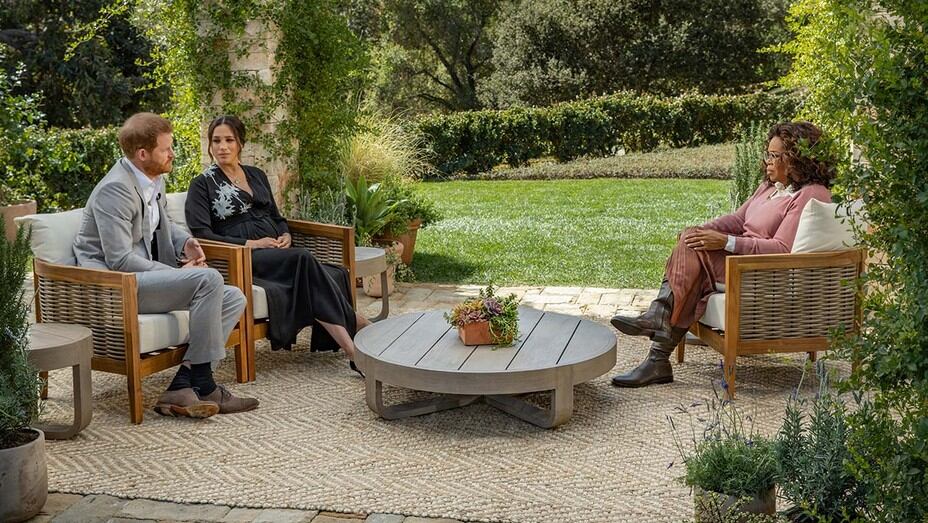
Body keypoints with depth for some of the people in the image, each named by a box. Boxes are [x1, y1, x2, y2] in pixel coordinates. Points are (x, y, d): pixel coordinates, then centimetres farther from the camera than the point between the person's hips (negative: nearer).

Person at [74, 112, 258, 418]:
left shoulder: (153, 180, 11)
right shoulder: (115, 189, -18)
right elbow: (119, 260, -23)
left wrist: (185, 242, 8)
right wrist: (178, 274, -17)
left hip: (145, 278, 10)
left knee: (233, 299, -1)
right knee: (208, 279, -28)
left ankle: (182, 386, -13)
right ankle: (202, 385, -18)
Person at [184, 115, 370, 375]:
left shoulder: (257, 175, 20)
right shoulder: (203, 185, 4)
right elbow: (202, 235, -7)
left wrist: (285, 235, 2)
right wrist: (252, 244, -14)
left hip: (277, 252, 6)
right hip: (241, 259, -6)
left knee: (335, 275, -26)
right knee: (305, 260, -34)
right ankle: (361, 327, -35)